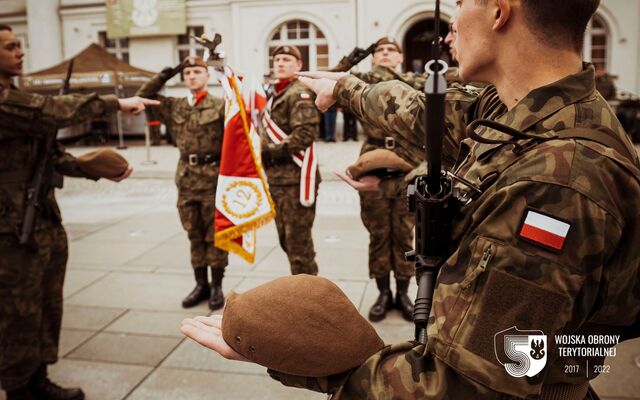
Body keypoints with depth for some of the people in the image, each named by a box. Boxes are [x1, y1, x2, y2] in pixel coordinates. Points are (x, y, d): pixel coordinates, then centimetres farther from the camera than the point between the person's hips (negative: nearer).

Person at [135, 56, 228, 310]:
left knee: (215, 234, 4)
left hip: (213, 176, -4)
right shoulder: (174, 106, 10)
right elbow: (143, 98, 15)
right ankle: (200, 284, 24)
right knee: (194, 235, 12)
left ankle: (216, 286, 15)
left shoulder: (220, 105, -3)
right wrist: (162, 77, 4)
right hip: (186, 177, 4)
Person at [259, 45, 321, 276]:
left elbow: (306, 132, -22)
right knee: (286, 239, 17)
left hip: (295, 179, -10)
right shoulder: (275, 96, 20)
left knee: (298, 240, -4)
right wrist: (262, 152, 9)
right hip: (276, 178, 10)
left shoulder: (299, 94, -9)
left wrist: (274, 152, -20)